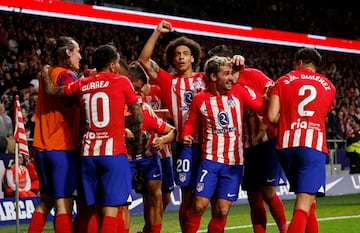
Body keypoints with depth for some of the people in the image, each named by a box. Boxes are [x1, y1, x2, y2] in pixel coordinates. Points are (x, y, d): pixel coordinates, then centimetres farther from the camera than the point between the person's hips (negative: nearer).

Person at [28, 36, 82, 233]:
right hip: (63, 147, -8)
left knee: (46, 201, 16)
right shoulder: (67, 76, -10)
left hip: (43, 147, 8)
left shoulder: (46, 74, 13)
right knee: (64, 204, -6)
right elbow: (79, 104, -17)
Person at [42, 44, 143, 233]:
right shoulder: (121, 82, -1)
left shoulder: (82, 84, 9)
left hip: (88, 153, 5)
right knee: (111, 207, -7)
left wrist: (45, 74, 40)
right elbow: (137, 116, 3)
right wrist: (137, 137, 21)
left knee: (91, 208, 13)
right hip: (113, 153, -5)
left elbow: (52, 91, 20)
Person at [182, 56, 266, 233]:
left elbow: (261, 109, 0)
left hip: (234, 162, 1)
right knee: (199, 206, -9)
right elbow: (190, 122, 11)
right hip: (211, 159, -1)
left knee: (222, 211, 0)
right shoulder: (200, 99, 0)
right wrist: (186, 136, -9)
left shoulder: (238, 92, 2)